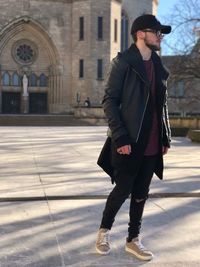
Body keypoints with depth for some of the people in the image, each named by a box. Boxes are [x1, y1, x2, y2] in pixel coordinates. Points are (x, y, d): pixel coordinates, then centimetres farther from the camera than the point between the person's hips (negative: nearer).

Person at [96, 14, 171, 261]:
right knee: (123, 190, 3)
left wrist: (165, 137, 8)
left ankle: (133, 240, 26)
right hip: (129, 143, -6)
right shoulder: (123, 62, -6)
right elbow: (109, 101, -11)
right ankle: (104, 230, 27)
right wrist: (120, 137, -18)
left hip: (152, 145, 6)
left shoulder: (159, 67, 12)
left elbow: (162, 105, 15)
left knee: (141, 193, 11)